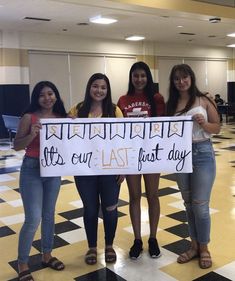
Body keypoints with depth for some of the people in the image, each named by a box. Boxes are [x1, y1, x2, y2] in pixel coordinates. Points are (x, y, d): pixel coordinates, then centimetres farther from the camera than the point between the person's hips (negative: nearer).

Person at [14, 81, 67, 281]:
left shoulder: (62, 117, 3)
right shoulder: (29, 117, -9)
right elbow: (16, 146, -7)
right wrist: (32, 135, -23)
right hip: (31, 170, -4)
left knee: (49, 215, 15)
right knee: (33, 219, -5)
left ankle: (47, 255, 33)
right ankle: (22, 264, 13)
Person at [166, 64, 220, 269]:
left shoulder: (204, 101, -2)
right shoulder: (170, 104, 5)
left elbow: (217, 127, 1)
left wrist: (204, 124, -18)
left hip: (202, 153, -3)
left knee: (200, 205, 0)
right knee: (189, 204, 13)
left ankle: (204, 248, 20)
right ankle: (194, 246, 29)